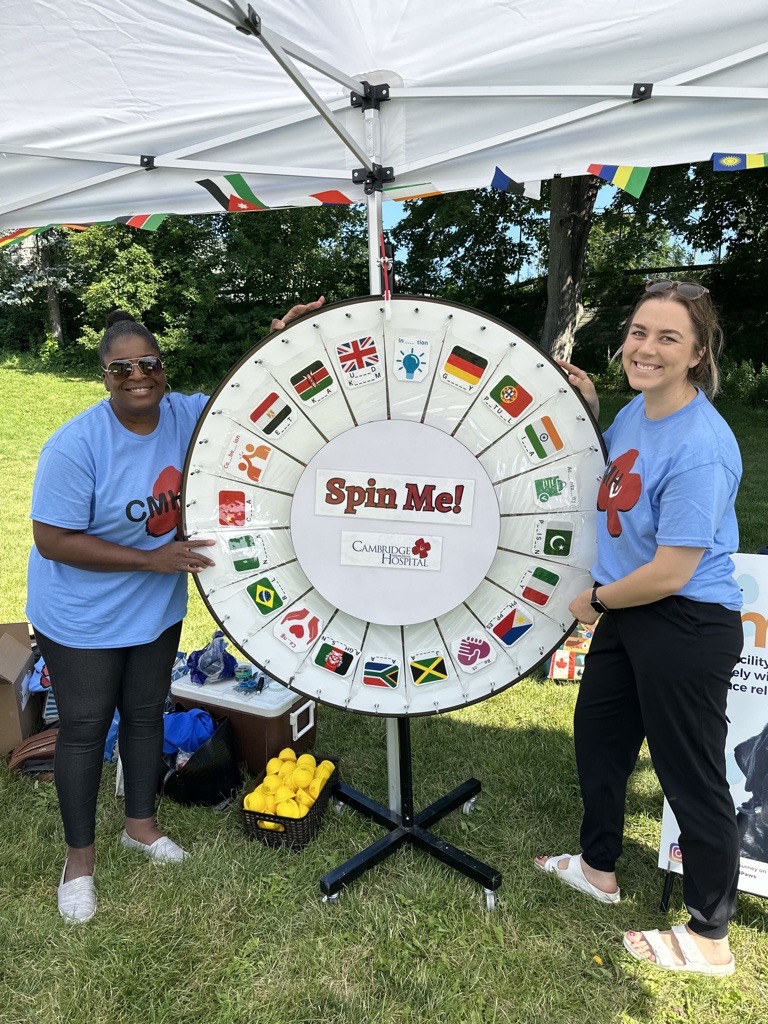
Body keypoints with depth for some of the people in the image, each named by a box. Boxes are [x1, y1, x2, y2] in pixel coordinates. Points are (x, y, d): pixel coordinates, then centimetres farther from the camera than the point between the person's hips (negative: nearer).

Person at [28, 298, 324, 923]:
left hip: (157, 608, 5)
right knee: (85, 728, 9)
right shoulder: (78, 445, -25)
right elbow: (51, 540, -23)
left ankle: (141, 825, 43)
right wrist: (151, 558, -25)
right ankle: (80, 857, 31)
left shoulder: (186, 415, -10)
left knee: (146, 713, 20)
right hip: (82, 617, -5)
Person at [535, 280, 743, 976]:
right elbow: (613, 480, 21)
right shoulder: (636, 411, 1)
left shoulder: (700, 446, -27)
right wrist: (589, 410, 5)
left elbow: (670, 572, -26)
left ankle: (709, 940, 32)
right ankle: (599, 868, 48)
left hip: (688, 628, -9)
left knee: (692, 778, 7)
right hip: (628, 613, 10)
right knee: (597, 737, 23)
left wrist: (595, 600, -9)